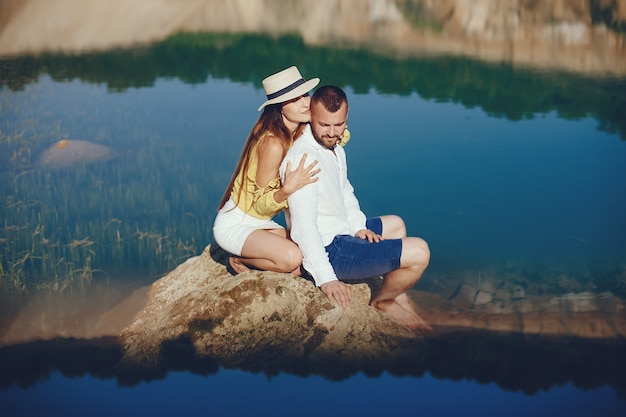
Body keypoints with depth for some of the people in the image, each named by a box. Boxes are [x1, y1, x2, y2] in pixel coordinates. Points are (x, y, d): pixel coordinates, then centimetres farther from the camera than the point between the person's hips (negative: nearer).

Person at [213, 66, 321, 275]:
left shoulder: (300, 133, -2)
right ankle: (240, 260, -2)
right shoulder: (273, 144, -25)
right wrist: (287, 189, -39)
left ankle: (245, 259, 11)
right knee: (291, 258, -30)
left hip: (261, 224, 8)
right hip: (235, 225, -8)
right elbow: (261, 204, -20)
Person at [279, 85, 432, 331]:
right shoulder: (302, 158, -25)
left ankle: (399, 299, 24)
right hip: (329, 251, -11)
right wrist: (326, 278, -31)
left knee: (396, 225, 31)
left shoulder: (335, 149, 7)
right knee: (419, 253, -13)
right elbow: (303, 226, -29)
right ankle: (382, 302, 12)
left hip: (342, 233, 11)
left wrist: (359, 226, 3)